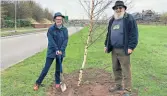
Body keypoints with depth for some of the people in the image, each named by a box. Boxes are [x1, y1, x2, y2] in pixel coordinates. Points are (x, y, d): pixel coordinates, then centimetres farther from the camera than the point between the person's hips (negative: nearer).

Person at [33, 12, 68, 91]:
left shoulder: (65, 29, -1)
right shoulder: (51, 29, -9)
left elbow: (65, 40, -5)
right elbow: (51, 41, -14)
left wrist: (61, 50, -15)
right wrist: (56, 50, -20)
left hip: (61, 52, 3)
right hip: (51, 52, -2)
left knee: (58, 69, 13)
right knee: (46, 68, 0)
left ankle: (57, 82, 32)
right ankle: (38, 83, 14)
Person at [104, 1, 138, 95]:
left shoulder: (129, 19, -6)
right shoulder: (112, 20, 16)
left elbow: (134, 34, -13)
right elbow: (109, 34, 23)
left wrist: (131, 47, -19)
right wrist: (106, 45, 18)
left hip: (123, 50, -7)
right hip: (114, 50, 7)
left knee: (125, 70, -2)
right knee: (116, 69, 15)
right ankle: (118, 86, 29)